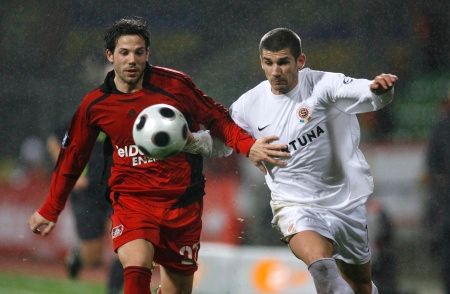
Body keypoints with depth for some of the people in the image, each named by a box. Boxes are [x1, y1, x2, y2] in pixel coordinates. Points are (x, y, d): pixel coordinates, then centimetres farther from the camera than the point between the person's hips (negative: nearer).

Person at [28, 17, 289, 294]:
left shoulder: (175, 84, -4)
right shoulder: (95, 105, 1)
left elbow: (218, 120, 5)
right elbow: (72, 157, 14)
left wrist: (248, 146, -13)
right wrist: (50, 211, 21)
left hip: (183, 203, 1)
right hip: (131, 200, -1)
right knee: (136, 267, -28)